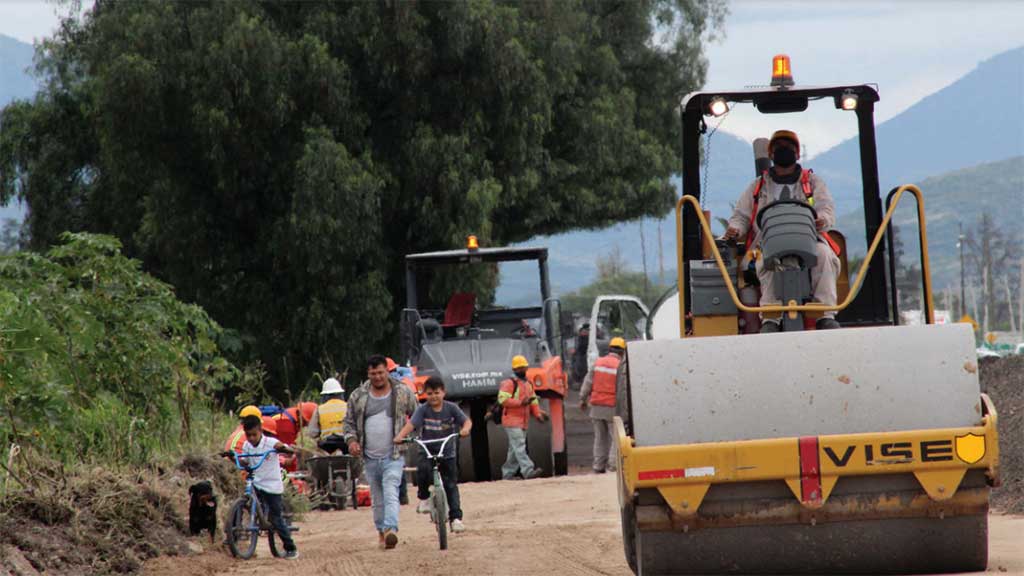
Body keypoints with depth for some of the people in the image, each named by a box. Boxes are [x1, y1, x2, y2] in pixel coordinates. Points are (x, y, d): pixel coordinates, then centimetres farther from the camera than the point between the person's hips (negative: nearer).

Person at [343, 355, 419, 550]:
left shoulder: (403, 393, 2)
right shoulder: (358, 396, 6)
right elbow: (348, 422, 14)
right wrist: (351, 440, -4)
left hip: (394, 456, -3)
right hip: (370, 458, 3)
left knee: (391, 493, -20)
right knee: (377, 498, 11)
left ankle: (391, 529, -32)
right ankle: (381, 532, 22)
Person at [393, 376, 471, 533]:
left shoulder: (451, 408, -2)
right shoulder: (423, 410, -6)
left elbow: (466, 420, -8)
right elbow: (411, 424, -18)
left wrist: (465, 429, -32)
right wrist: (400, 436, -37)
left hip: (447, 454, 1)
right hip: (427, 452, -1)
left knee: (451, 485, -1)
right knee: (423, 470, -30)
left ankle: (455, 518, 5)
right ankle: (423, 498, -5)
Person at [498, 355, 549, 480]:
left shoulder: (528, 384, 19)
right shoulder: (509, 383, -7)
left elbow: (534, 402, 21)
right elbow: (502, 399, -18)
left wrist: (538, 413, 3)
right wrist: (521, 402, -23)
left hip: (523, 422, 8)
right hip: (512, 422, -8)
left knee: (514, 450, 11)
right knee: (519, 447, -17)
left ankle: (507, 474, 18)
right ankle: (528, 471, -27)